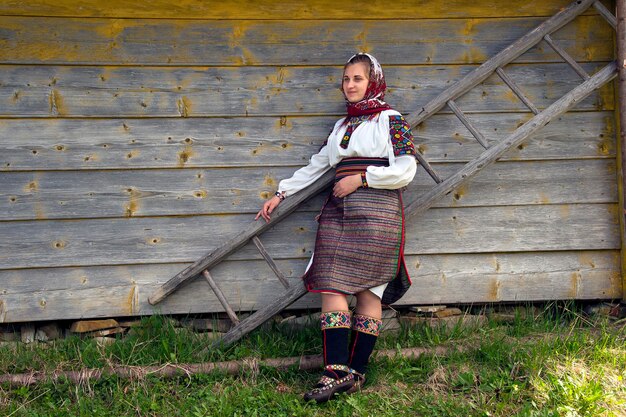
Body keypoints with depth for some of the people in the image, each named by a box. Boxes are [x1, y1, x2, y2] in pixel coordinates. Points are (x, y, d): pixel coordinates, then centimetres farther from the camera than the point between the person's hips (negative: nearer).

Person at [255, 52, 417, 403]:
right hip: (338, 210, 6)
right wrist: (280, 194, 20)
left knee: (367, 289, -7)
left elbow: (406, 170, -6)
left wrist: (361, 177, -10)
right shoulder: (342, 125, 23)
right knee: (331, 285, -5)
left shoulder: (391, 120, 3)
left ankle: (356, 372, -6)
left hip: (375, 212, -6)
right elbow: (317, 166, 25)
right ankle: (337, 371, -5)